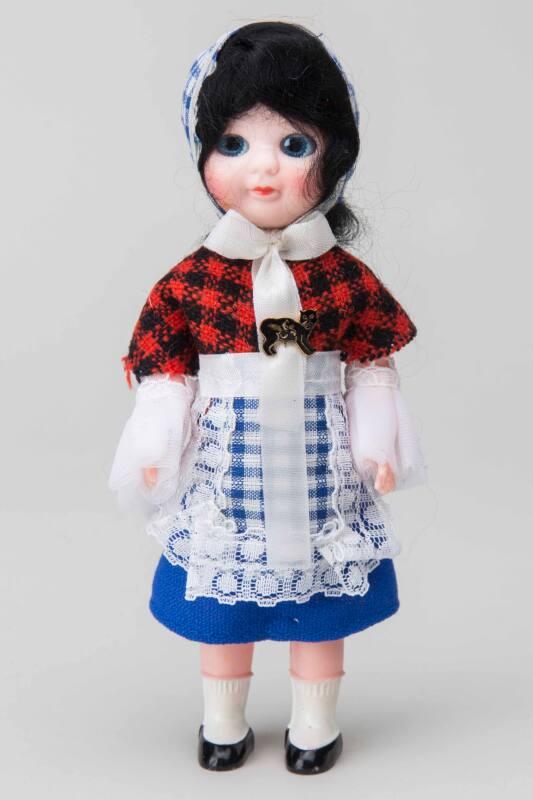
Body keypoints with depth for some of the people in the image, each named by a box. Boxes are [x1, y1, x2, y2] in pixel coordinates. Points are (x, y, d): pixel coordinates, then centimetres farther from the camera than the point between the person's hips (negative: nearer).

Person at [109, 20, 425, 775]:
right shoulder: (190, 280, -8)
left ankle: (314, 726, 33)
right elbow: (166, 374, -4)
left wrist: (380, 445, -4)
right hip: (227, 469, 0)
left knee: (320, 607, 13)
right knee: (220, 603, 14)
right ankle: (223, 726, 34)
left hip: (318, 467, 0)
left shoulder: (348, 279, -7)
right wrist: (153, 451, -8)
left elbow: (372, 368, -1)